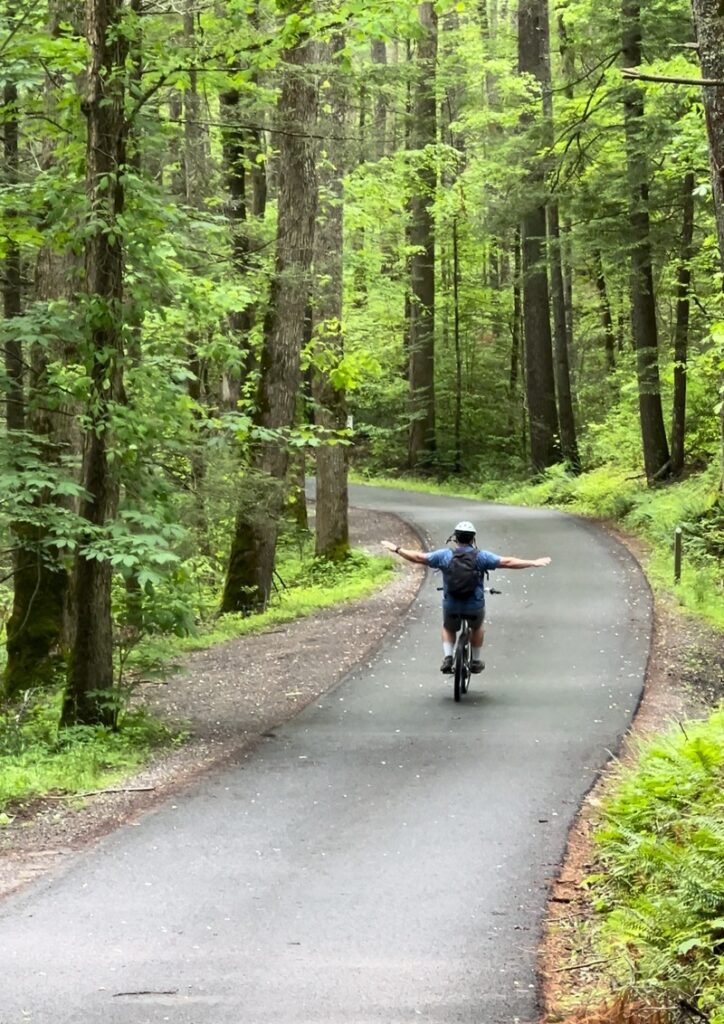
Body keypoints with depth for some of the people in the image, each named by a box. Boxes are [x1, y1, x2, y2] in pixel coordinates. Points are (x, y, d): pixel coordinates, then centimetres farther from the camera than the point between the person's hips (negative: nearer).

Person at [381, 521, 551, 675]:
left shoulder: (444, 555, -4)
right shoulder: (481, 556, -7)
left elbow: (418, 557, 4)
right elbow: (507, 562, -8)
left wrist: (397, 549, 18)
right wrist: (534, 563, -1)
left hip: (451, 607, 0)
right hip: (475, 607, 0)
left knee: (448, 629, 30)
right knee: (477, 628, 32)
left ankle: (447, 657, 11)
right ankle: (476, 661, 36)